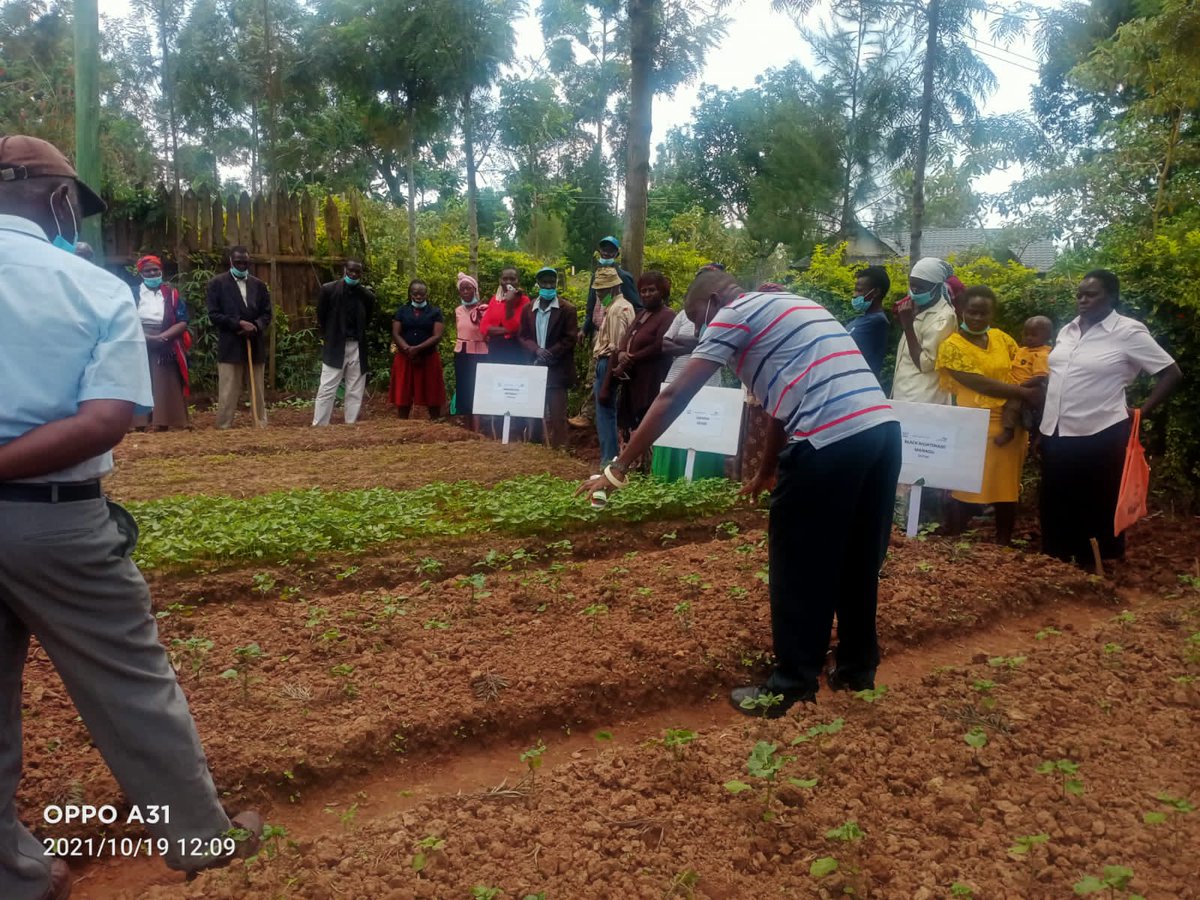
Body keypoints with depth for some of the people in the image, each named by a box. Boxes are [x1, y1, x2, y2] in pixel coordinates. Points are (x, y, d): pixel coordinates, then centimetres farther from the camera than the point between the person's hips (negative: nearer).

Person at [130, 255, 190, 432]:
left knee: (165, 387, -3)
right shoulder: (132, 295, 10)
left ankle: (163, 422, -1)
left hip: (166, 349, 0)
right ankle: (140, 423, -4)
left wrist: (161, 337, -13)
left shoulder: (172, 294, 10)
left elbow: (182, 323, 1)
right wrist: (148, 337, -14)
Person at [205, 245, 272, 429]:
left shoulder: (258, 285, 14)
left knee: (258, 392, 9)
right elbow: (214, 314, -5)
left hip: (255, 345, 4)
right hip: (230, 346, -4)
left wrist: (256, 326, -11)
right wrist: (239, 323, -16)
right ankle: (224, 428, -1)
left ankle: (261, 426, 14)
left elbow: (267, 314, 10)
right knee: (228, 394, -5)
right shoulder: (217, 283, 2)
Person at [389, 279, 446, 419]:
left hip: (429, 358, -1)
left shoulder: (435, 312, 3)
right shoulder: (402, 310, 8)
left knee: (433, 399, 0)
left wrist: (417, 349, -17)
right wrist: (408, 350, -15)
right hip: (404, 358, 2)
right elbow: (395, 334, 1)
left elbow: (437, 336, -7)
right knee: (403, 398, 5)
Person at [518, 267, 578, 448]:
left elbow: (571, 338, -7)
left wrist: (550, 354, -15)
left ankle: (558, 448, 4)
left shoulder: (567, 309, -3)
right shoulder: (528, 309, 10)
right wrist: (537, 350, -12)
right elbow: (523, 336, 8)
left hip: (557, 370, -4)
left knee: (557, 414, -1)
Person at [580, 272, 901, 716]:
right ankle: (857, 666, 36)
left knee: (798, 568, 7)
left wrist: (618, 469, 4)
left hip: (833, 441, -9)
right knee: (858, 561, 21)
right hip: (883, 428, 9)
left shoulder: (734, 314, 4)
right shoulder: (793, 307, 28)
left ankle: (791, 684, 19)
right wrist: (767, 472, 42)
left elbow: (674, 397, 0)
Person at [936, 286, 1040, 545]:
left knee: (1007, 489, 11)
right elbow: (980, 383, -15)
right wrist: (1022, 392, -15)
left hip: (1009, 425, 5)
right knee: (965, 490, -1)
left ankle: (1004, 545, 22)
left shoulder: (1001, 338, 11)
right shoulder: (952, 345, -7)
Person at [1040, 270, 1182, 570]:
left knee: (1097, 509, 5)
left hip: (1099, 435, -6)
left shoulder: (1128, 332, -8)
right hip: (1054, 432, 6)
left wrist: (1140, 413, -7)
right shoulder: (1068, 330, 10)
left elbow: (1172, 374, -5)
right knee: (1056, 505, 13)